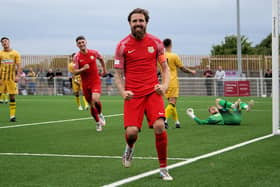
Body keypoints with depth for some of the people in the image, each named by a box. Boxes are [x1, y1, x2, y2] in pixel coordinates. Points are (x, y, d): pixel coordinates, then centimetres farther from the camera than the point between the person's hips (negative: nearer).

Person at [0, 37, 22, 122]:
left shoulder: (15, 53, 6)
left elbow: (18, 66, 4)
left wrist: (17, 76, -9)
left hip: (12, 78, 0)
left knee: (12, 97, 0)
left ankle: (12, 116, 4)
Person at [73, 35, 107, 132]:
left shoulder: (94, 52, -4)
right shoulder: (77, 57, -7)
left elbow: (101, 59, 18)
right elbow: (75, 72, -8)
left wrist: (104, 69, 26)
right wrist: (83, 69, -25)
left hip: (96, 81, -1)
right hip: (85, 83, 1)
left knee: (96, 100, -25)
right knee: (91, 105, 7)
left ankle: (100, 114, 6)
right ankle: (98, 122, 29)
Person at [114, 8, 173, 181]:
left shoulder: (156, 42, 5)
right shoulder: (123, 45, 1)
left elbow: (165, 68, 13)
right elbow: (118, 74, 6)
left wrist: (164, 85, -6)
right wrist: (123, 92, -12)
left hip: (153, 92, 1)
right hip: (132, 95, -1)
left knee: (159, 126, -19)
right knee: (131, 131, -15)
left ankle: (163, 169, -1)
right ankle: (130, 147, 26)